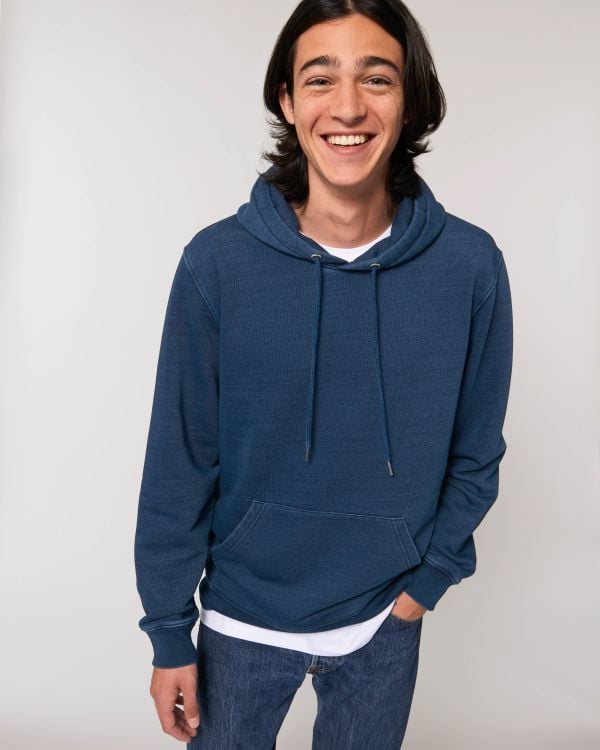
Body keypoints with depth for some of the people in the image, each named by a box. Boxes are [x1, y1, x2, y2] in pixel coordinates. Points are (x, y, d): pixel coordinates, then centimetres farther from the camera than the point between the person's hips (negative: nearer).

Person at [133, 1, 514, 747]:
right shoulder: (216, 261, -17)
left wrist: (429, 577, -4)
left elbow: (474, 455, -1)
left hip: (386, 620, 1)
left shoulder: (469, 266, -13)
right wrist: (168, 631, -5)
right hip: (242, 617, -1)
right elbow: (179, 466, -10)